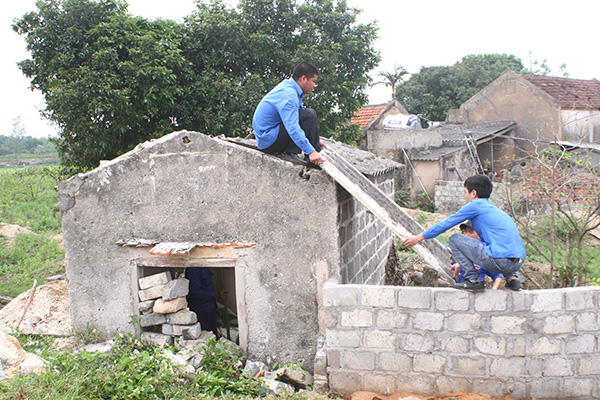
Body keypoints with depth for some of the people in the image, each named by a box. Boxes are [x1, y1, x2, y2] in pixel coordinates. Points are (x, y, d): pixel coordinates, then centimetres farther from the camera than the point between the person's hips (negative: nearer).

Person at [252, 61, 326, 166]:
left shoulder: (288, 87, 11)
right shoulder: (288, 94, -21)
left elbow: (293, 120, 23)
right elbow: (292, 128, -32)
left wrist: (315, 139, 23)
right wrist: (310, 151, -36)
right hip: (269, 141, -10)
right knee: (309, 115, -19)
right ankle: (291, 153, -17)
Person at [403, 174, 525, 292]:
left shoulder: (475, 205, 2)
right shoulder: (495, 209, 26)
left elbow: (446, 223, 7)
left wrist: (418, 238, 17)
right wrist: (462, 263, 47)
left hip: (499, 260, -8)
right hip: (518, 264, 8)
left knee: (455, 238, 4)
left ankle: (473, 280, 1)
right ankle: (512, 277, 19)